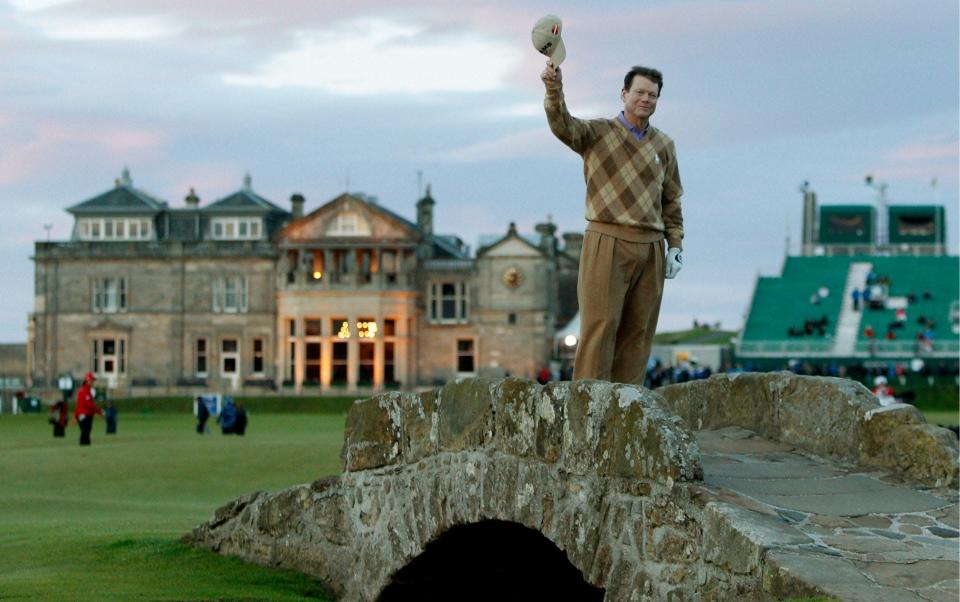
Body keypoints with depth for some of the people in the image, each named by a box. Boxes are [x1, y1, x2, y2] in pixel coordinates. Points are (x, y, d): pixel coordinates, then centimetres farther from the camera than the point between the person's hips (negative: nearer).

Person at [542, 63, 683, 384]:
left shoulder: (664, 145, 17)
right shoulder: (596, 133, 4)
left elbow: (672, 200, 20)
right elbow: (563, 125, -16)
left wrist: (675, 245, 10)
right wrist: (554, 90, -36)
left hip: (650, 247, 4)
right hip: (607, 241, -4)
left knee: (638, 332, 2)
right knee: (600, 325, -10)